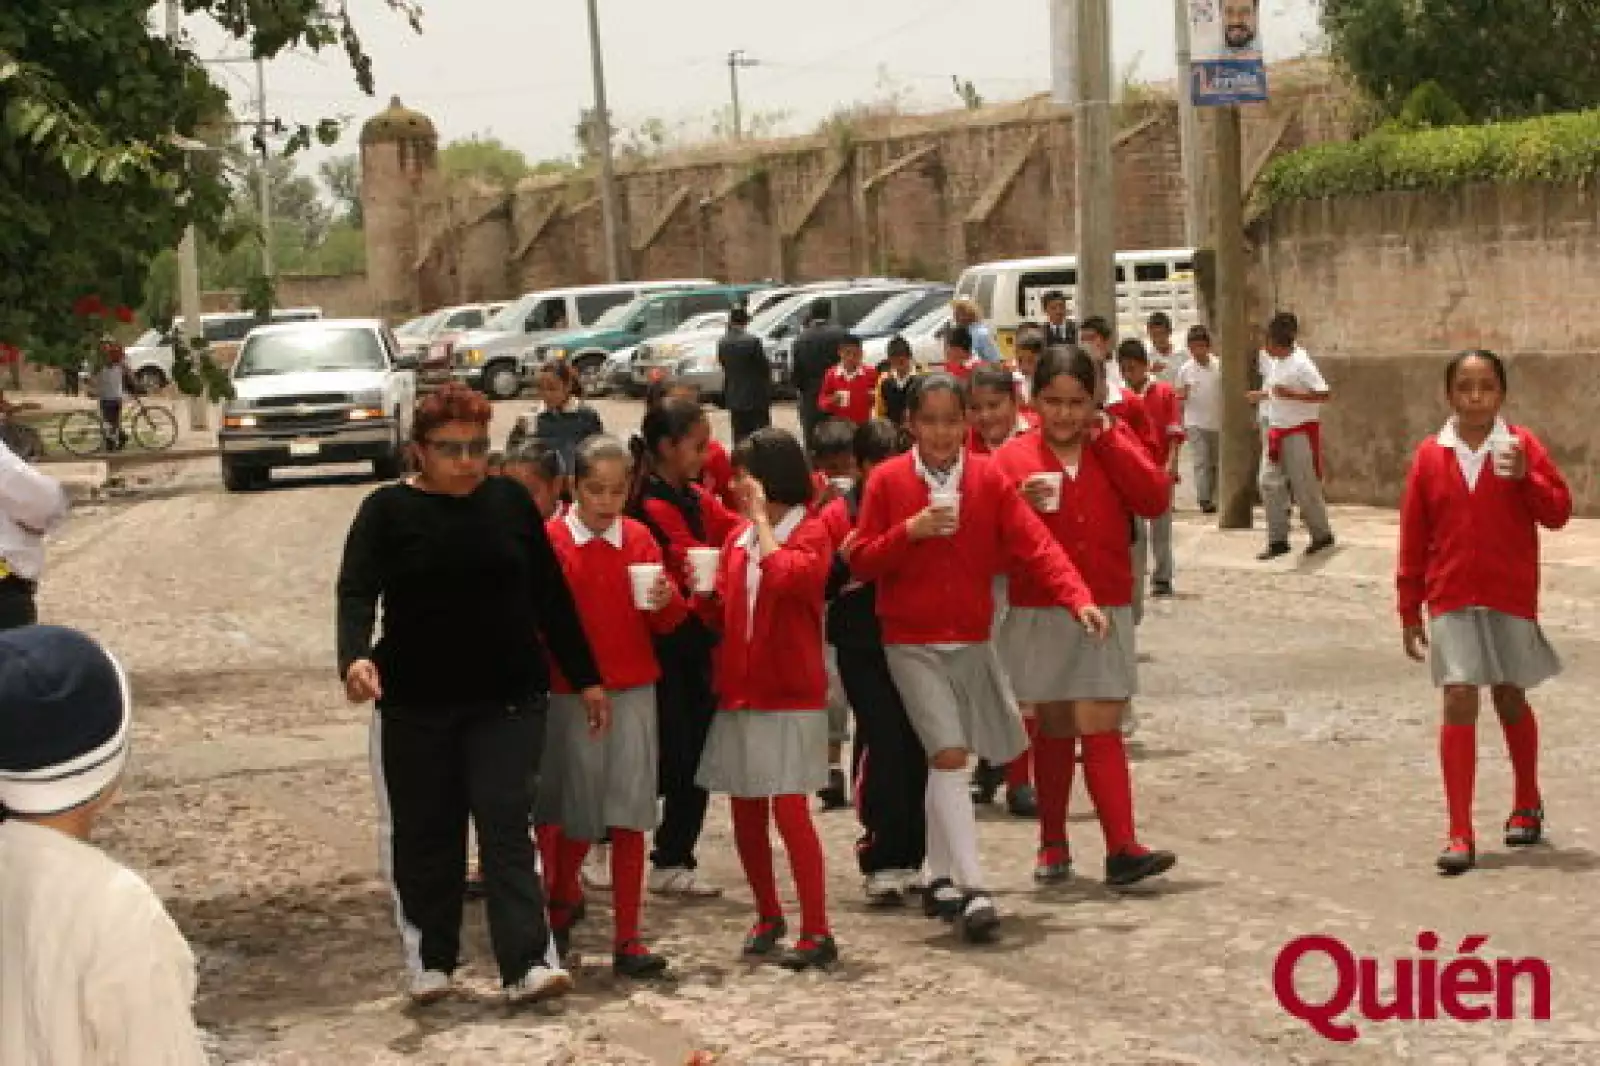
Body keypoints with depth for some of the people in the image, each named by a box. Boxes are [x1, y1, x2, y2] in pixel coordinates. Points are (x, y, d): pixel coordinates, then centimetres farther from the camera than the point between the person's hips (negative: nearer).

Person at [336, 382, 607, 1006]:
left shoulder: (510, 501, 4)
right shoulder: (388, 510, -3)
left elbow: (551, 594, 9)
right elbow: (356, 591, -14)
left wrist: (585, 678, 11)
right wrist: (355, 657, -34)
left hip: (508, 699, 0)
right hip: (415, 704, 0)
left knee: (506, 825, -7)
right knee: (424, 835, 8)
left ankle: (527, 963, -12)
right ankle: (430, 961, 20)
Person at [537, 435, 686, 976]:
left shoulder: (639, 539, 5)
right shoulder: (550, 541, -4)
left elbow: (667, 622, 7)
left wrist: (667, 602, -13)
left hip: (632, 692, 2)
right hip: (571, 693, -2)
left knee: (629, 818, 1)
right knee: (578, 815, 4)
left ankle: (627, 940, 7)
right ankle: (563, 897, 34)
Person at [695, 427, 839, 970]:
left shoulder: (810, 533, -6)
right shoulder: (739, 538, 12)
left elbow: (784, 575, -27)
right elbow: (724, 613, 16)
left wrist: (761, 518, -15)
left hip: (790, 695, -7)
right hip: (740, 691, 7)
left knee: (789, 810, -11)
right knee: (745, 813, 10)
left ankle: (817, 932, -7)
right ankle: (768, 915, 26)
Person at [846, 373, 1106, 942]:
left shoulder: (989, 478, -1)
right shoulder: (887, 480, -5)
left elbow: (1035, 544, -8)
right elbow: (859, 562, -4)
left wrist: (1079, 598, -22)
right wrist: (909, 531, -20)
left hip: (972, 642, 3)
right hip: (912, 644, -3)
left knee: (944, 761, 13)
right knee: (949, 754, -15)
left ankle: (940, 878, 28)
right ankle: (972, 890, -17)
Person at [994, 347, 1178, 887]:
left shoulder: (1114, 443, 6)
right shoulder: (1013, 458, 2)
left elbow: (1155, 497, -9)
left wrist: (1107, 438, -11)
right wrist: (1019, 504, -19)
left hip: (1105, 611, 0)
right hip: (1039, 613, 0)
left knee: (1100, 725, -7)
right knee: (1055, 728, 9)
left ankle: (1122, 848, -10)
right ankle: (1053, 846, 21)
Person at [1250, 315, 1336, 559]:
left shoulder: (1301, 364, -18)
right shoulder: (1275, 363, 8)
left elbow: (1324, 395, -22)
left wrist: (1291, 395, -27)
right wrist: (1261, 395, 18)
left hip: (1300, 433, -8)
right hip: (1276, 431, 8)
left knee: (1304, 486, -1)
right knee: (1270, 484, 3)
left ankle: (1322, 534, 16)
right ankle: (1278, 540, 8)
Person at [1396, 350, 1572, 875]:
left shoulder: (1521, 446, -2)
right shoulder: (1430, 456, 0)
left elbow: (1559, 512, -5)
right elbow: (1413, 538, 3)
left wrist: (1524, 477, -22)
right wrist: (1410, 611, 4)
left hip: (1511, 596, 0)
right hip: (1451, 600, 0)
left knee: (1509, 698, 13)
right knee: (1459, 701, -9)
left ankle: (1527, 803, 38)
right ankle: (1460, 834, -9)